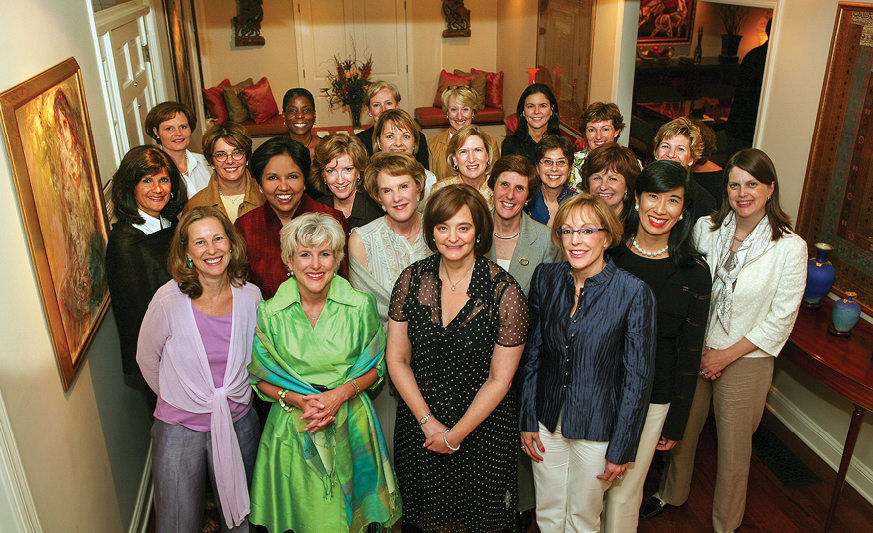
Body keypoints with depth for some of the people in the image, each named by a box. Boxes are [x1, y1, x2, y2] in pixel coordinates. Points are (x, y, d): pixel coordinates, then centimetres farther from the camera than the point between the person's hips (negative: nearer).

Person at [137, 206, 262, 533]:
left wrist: (235, 394, 8)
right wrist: (176, 396, 7)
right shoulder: (168, 300, -17)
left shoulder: (250, 296, -9)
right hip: (179, 430, -2)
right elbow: (147, 359, -1)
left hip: (238, 424, 2)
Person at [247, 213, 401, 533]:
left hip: (350, 426, 0)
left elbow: (375, 366, 2)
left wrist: (341, 392, -15)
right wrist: (297, 399, -15)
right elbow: (259, 378, 1)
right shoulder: (270, 314, -8)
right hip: (294, 428, 0)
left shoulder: (361, 306, -8)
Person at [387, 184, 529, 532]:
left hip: (482, 428, -2)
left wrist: (455, 435, -8)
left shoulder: (505, 291, -17)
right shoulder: (412, 279, -8)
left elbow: (499, 380, -12)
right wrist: (428, 422, -7)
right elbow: (397, 360, -2)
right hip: (419, 424, 3)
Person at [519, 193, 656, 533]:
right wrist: (527, 420, 3)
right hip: (547, 421, 3)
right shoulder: (545, 278, -5)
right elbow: (532, 352, 3)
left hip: (596, 427, -3)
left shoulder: (633, 293, -17)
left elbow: (638, 378, -11)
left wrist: (621, 450, -8)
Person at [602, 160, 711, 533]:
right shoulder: (609, 253, -6)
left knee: (624, 491, 11)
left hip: (650, 400, -2)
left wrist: (676, 423, -1)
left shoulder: (694, 272, -9)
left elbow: (690, 352, -4)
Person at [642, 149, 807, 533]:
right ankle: (671, 494, 45)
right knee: (683, 429, 18)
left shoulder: (790, 247, -12)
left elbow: (781, 319, -9)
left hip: (745, 360, -3)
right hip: (696, 351, 3)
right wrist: (697, 345, -5)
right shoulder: (706, 229, -3)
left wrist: (726, 355, -11)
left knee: (734, 447, 11)